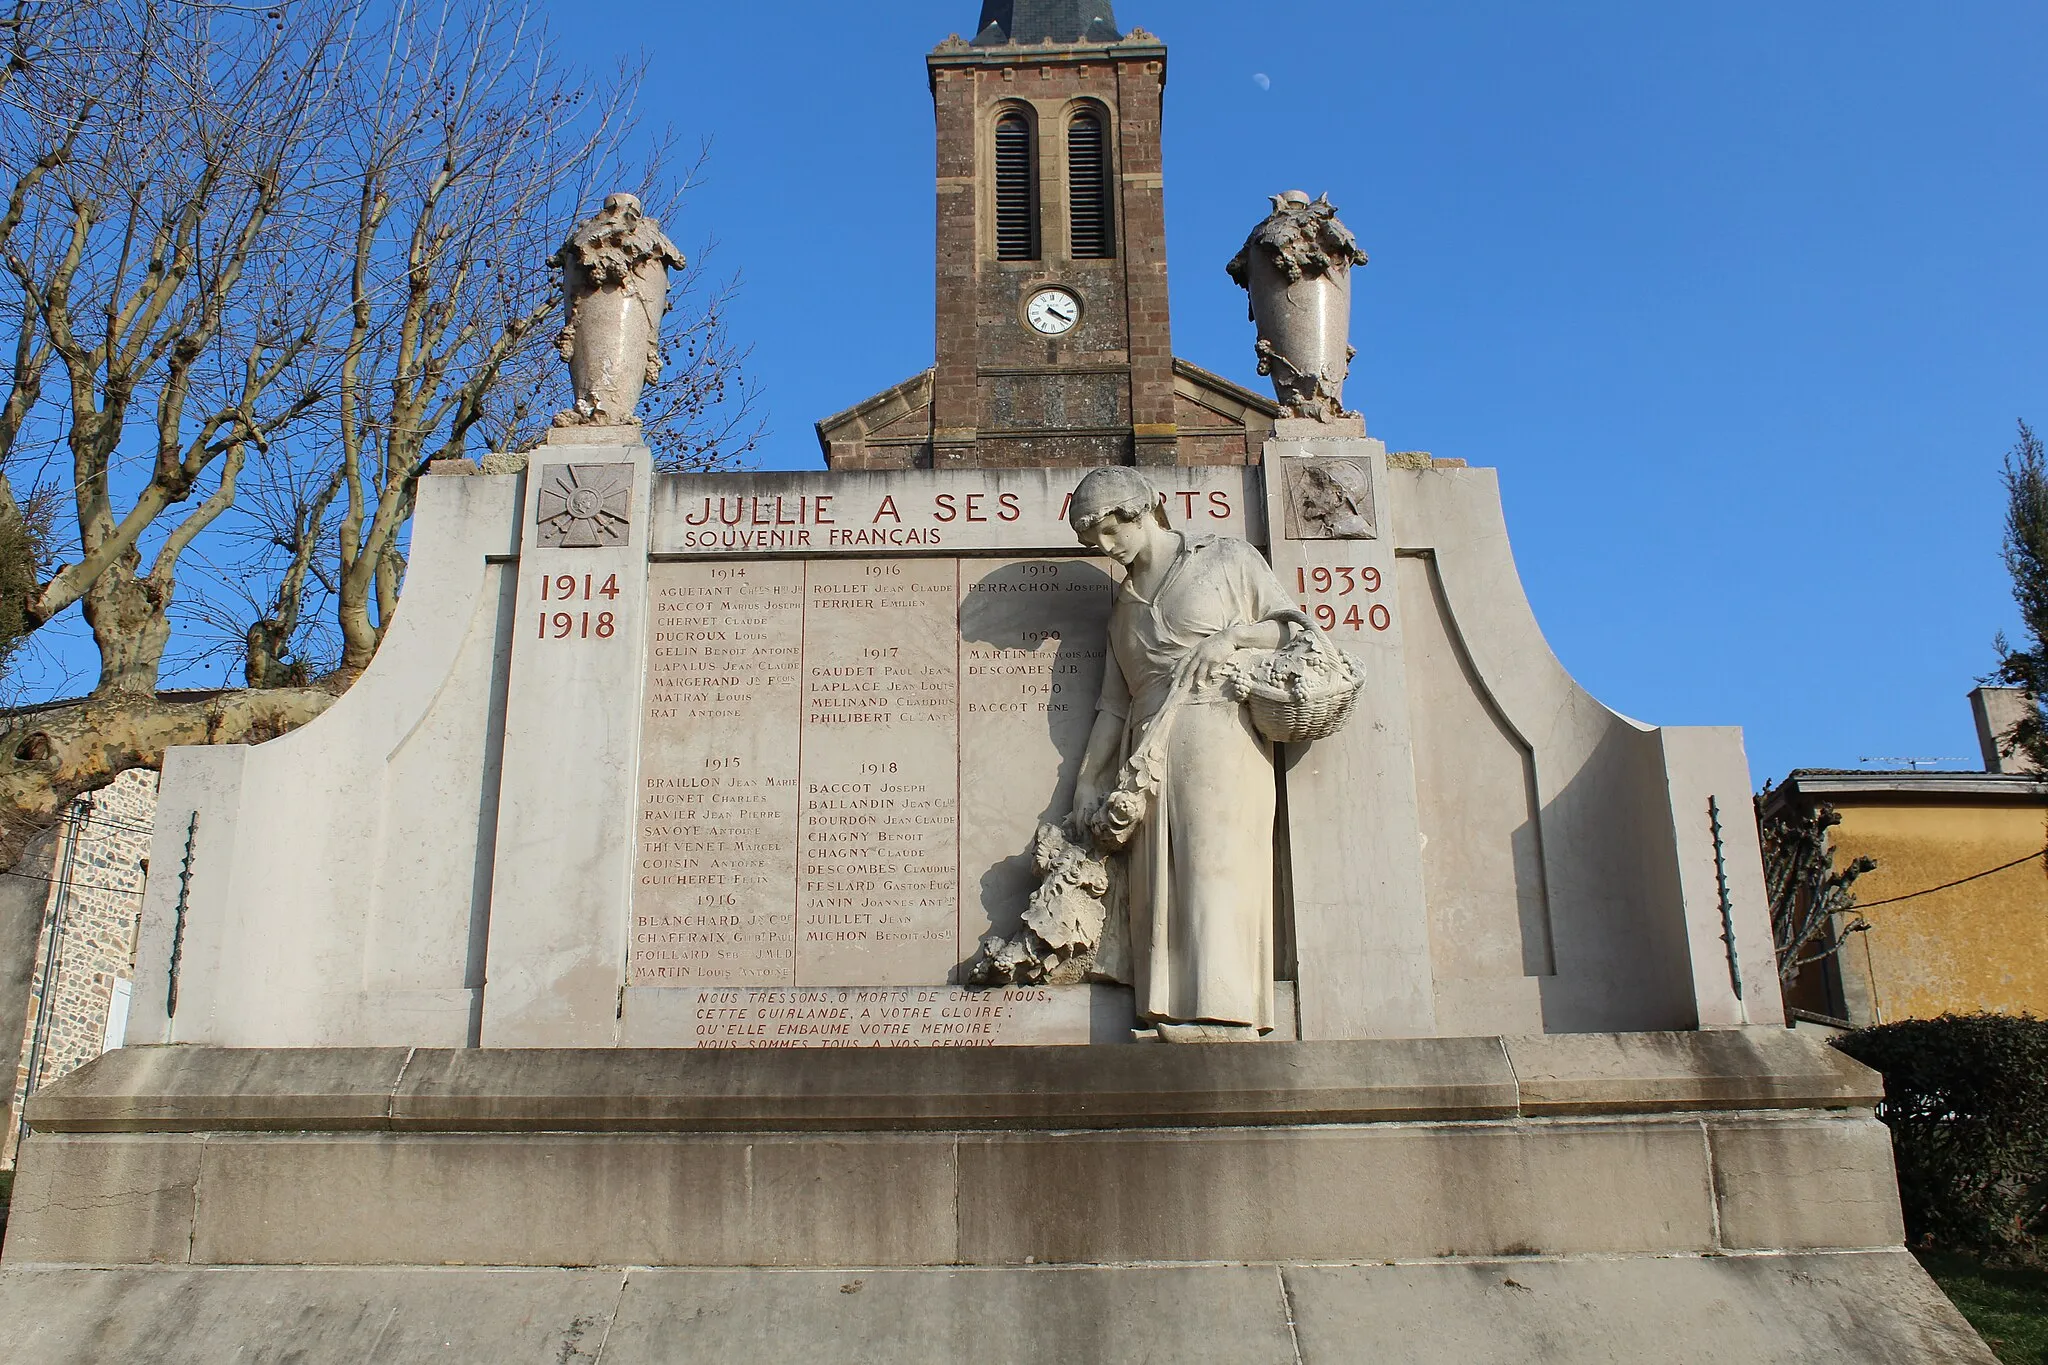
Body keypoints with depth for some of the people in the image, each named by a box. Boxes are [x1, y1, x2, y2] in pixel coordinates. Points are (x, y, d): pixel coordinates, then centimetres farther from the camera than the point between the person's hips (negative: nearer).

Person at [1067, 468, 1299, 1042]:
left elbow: (1295, 630, 10)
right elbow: (1113, 704, 21)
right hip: (1148, 749, 5)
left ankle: (1224, 1013, -24)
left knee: (1214, 860, -18)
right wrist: (1088, 780, 12)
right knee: (1155, 880, -7)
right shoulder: (1124, 606, 27)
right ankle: (1171, 1018, -12)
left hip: (1217, 728, -5)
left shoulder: (1226, 558, 15)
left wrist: (1229, 635, -5)